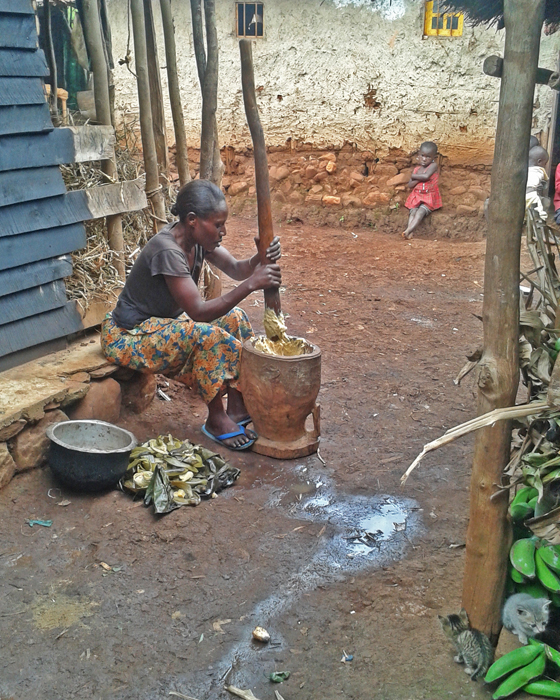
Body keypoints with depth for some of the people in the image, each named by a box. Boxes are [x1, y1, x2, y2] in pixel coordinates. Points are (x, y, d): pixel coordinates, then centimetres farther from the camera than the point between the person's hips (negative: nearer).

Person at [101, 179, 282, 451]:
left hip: (162, 324, 9)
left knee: (234, 317, -3)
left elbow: (235, 269, -6)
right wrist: (251, 284, -38)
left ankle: (237, 406, -1)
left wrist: (261, 258, -27)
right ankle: (216, 420, -13)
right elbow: (198, 312, -33)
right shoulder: (167, 251, -30)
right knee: (207, 334, -30)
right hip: (126, 337, -9)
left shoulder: (197, 237, -4)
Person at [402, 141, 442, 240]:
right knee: (413, 212, -20)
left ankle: (408, 230, -40)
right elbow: (410, 185, 3)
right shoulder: (417, 169, 11)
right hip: (416, 196, 4)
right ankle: (410, 233, -36)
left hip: (429, 197, -4)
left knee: (420, 212, -26)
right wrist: (420, 178, -12)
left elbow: (426, 176, -22)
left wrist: (414, 176, -5)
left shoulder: (433, 166, -5)